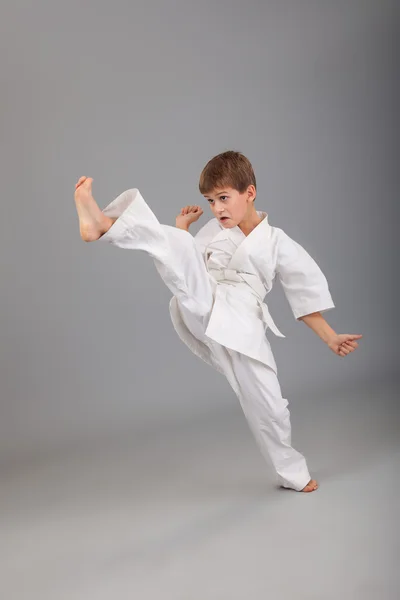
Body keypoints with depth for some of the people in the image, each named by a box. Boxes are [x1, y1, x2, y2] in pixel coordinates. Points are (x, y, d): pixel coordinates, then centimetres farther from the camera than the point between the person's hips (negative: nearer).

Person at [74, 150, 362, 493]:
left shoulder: (278, 244, 8)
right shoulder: (213, 231, 16)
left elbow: (306, 293, 11)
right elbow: (185, 267, 21)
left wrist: (331, 338, 8)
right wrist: (181, 229, 13)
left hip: (241, 327, -1)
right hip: (202, 308, 1)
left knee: (267, 405, 0)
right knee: (177, 245, -24)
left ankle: (292, 473, 28)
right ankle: (103, 224, -49)